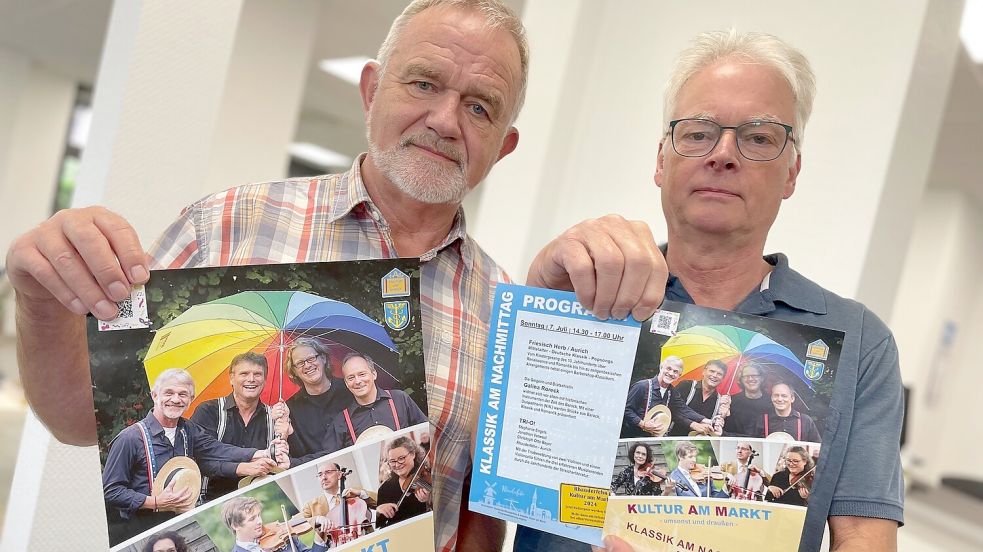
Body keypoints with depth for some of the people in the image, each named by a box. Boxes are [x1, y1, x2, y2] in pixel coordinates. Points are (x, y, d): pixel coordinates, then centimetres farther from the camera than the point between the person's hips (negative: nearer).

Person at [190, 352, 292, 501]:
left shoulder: (274, 416, 10)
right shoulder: (208, 411, 1)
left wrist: (283, 437, -15)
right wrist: (242, 468, -25)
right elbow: (200, 459, -12)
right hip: (213, 498, -3)